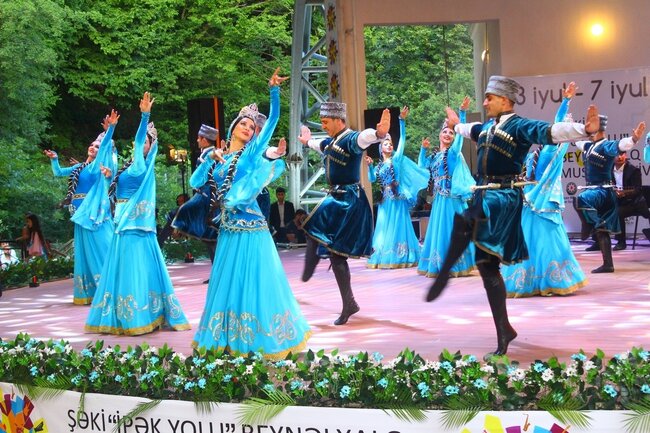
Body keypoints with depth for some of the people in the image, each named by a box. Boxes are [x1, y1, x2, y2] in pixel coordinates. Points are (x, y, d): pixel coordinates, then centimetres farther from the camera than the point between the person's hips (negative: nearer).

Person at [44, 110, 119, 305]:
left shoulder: (100, 165, 0)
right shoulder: (79, 168, 17)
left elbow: (105, 145, -15)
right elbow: (57, 172, 26)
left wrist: (110, 128, -27)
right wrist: (54, 159, 10)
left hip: (96, 213, -7)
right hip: (82, 213, 7)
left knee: (99, 248, -8)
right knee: (84, 251, 9)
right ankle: (88, 292, 15)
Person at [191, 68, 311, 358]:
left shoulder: (253, 151, 2)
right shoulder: (219, 157, 12)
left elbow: (273, 120, -5)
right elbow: (195, 182, 3)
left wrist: (274, 90, -11)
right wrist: (210, 158, -5)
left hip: (250, 228, -5)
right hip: (227, 230, 5)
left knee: (255, 284, -2)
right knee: (226, 284, 11)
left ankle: (258, 340, 8)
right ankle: (227, 339, 21)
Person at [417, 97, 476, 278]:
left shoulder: (453, 152, -3)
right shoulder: (435, 156, 15)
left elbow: (460, 133, -15)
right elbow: (421, 165, 30)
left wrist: (462, 113, -24)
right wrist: (423, 148, 18)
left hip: (451, 197, -7)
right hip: (439, 198, 7)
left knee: (450, 228, -7)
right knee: (439, 229, 10)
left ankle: (454, 264, -4)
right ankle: (441, 265, 17)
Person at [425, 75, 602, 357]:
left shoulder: (519, 126, -8)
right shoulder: (488, 127, 17)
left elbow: (550, 132, -24)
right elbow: (473, 131, 42)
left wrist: (584, 129, -41)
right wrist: (456, 126, 61)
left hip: (504, 197, -9)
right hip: (484, 195, 9)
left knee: (462, 222, -37)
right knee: (487, 265, 8)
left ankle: (444, 275, -21)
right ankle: (504, 332, 15)